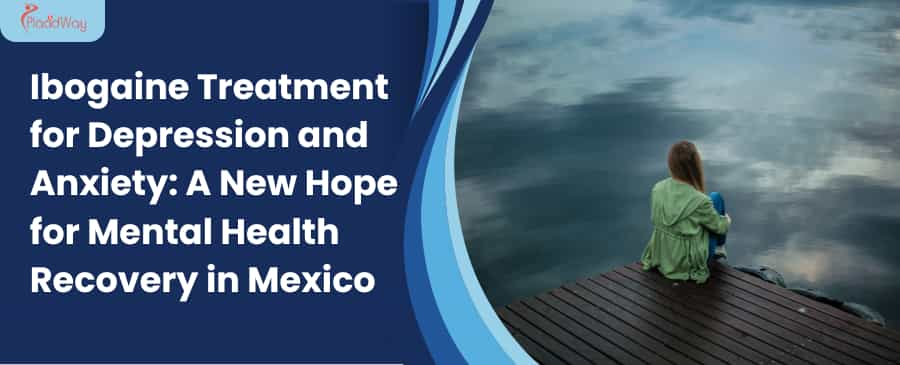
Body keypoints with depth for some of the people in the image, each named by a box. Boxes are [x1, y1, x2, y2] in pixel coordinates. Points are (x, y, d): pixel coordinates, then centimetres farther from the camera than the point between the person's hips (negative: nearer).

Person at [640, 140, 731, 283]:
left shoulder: (657, 189, -14)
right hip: (689, 262, -5)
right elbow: (720, 227, -10)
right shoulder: (699, 201, -29)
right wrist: (727, 220, 16)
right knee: (715, 198, 11)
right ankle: (719, 248, 32)